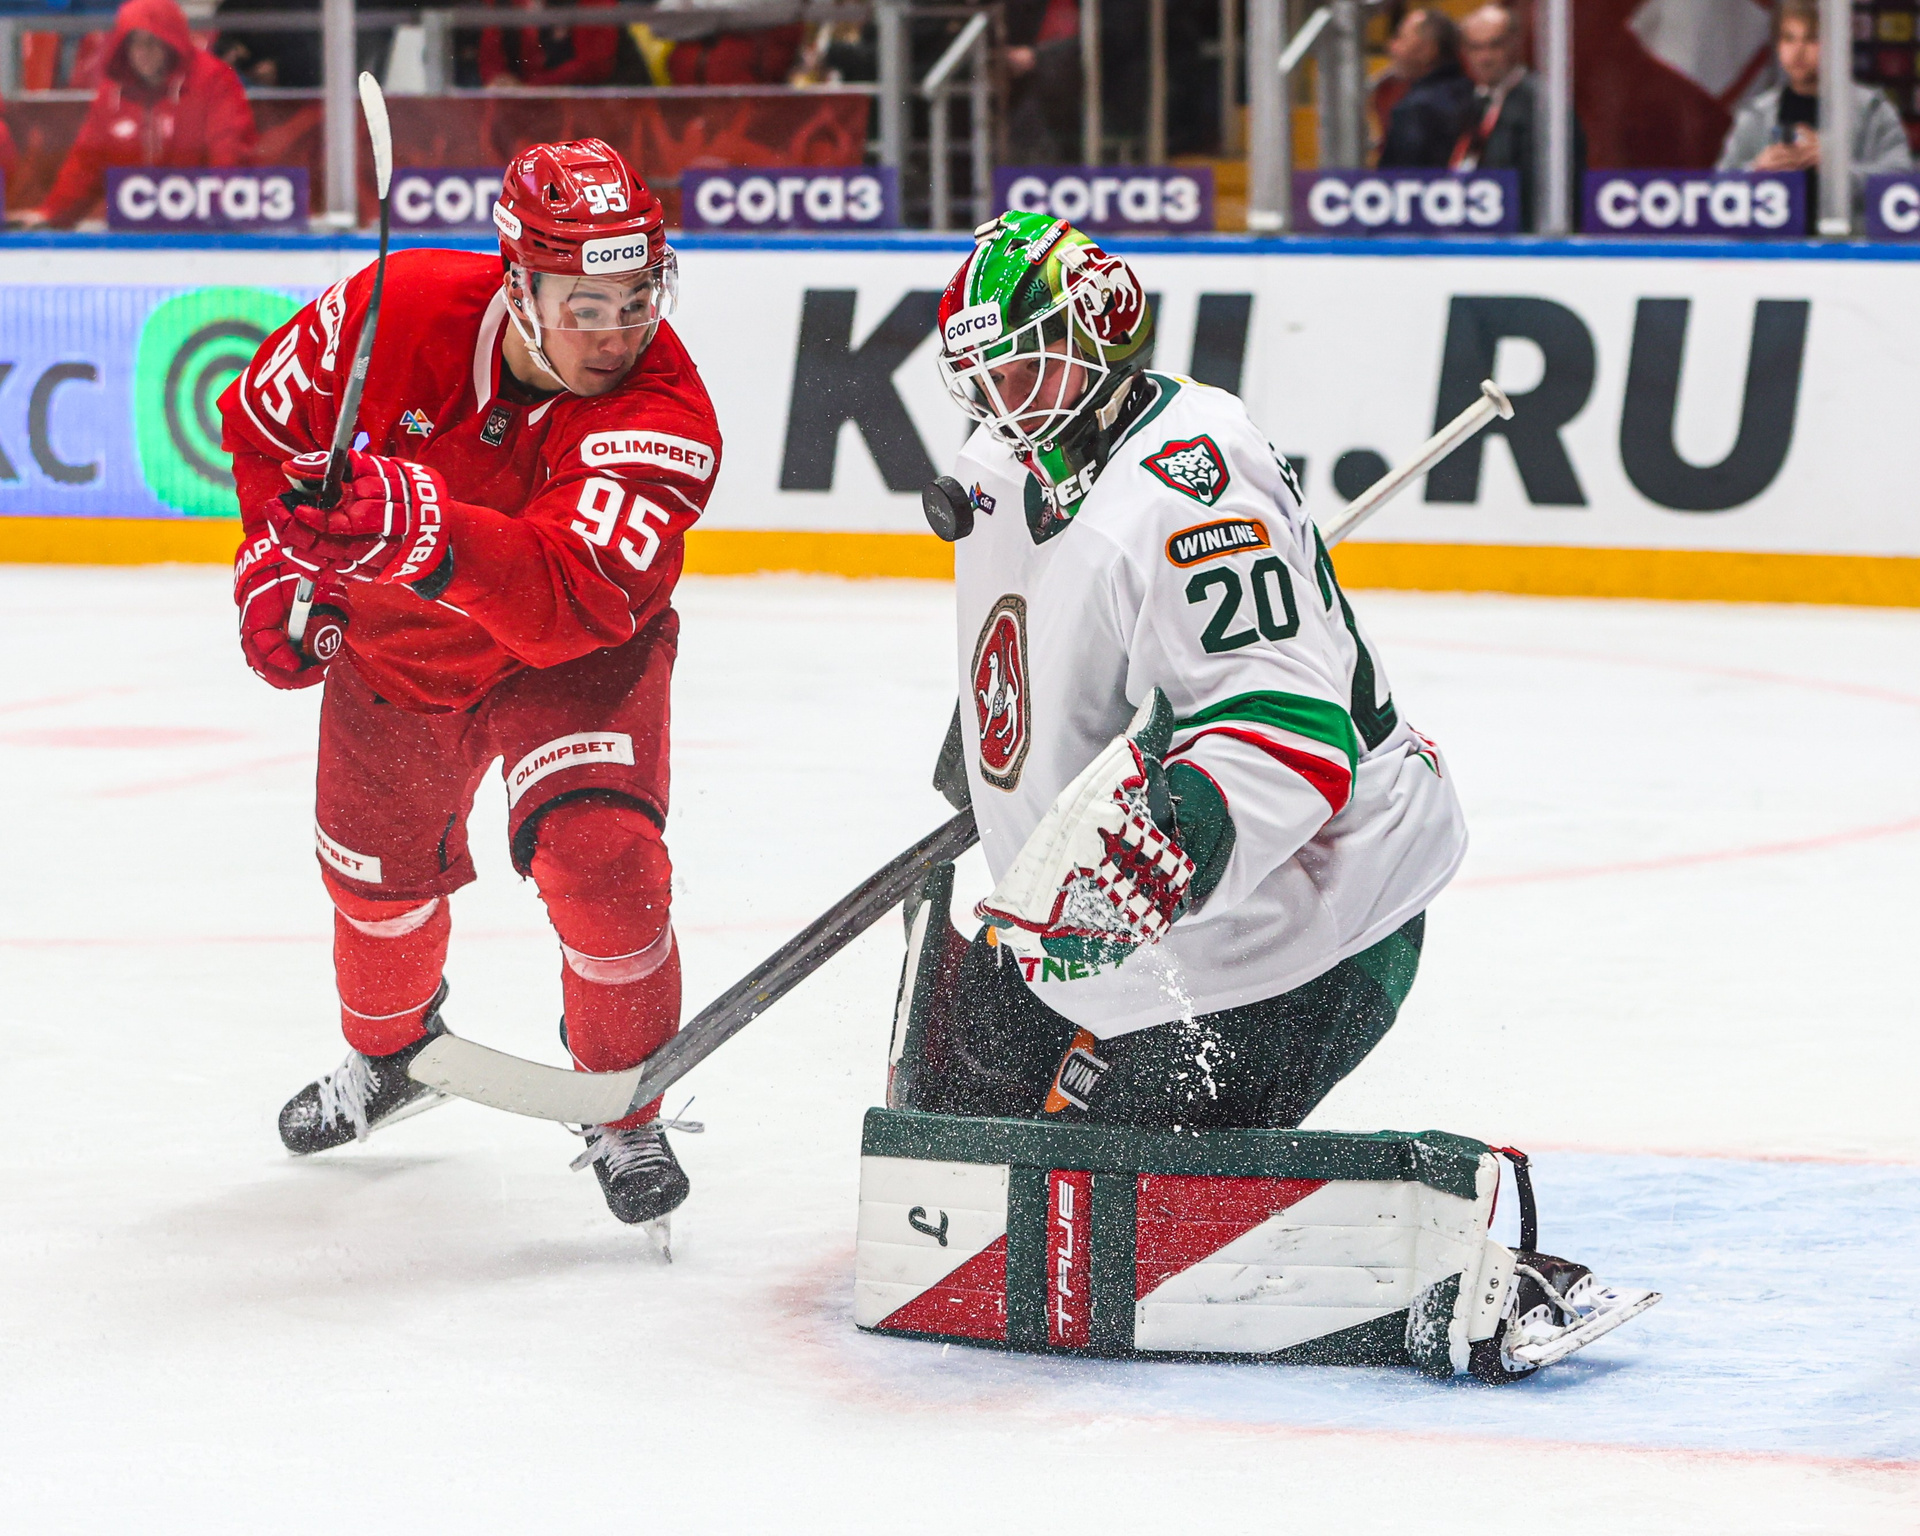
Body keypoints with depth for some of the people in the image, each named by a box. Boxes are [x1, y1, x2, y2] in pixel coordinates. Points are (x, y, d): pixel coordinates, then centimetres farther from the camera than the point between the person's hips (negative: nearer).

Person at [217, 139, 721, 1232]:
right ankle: (392, 1053, 51)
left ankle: (627, 1116, -3)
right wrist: (276, 560, -12)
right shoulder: (401, 311, -28)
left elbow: (578, 597, -50)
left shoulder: (664, 414, -36)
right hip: (394, 649, 3)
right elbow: (268, 414, -5)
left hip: (574, 656, -3)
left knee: (600, 855, -25)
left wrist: (423, 529, -62)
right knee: (380, 874, 17)